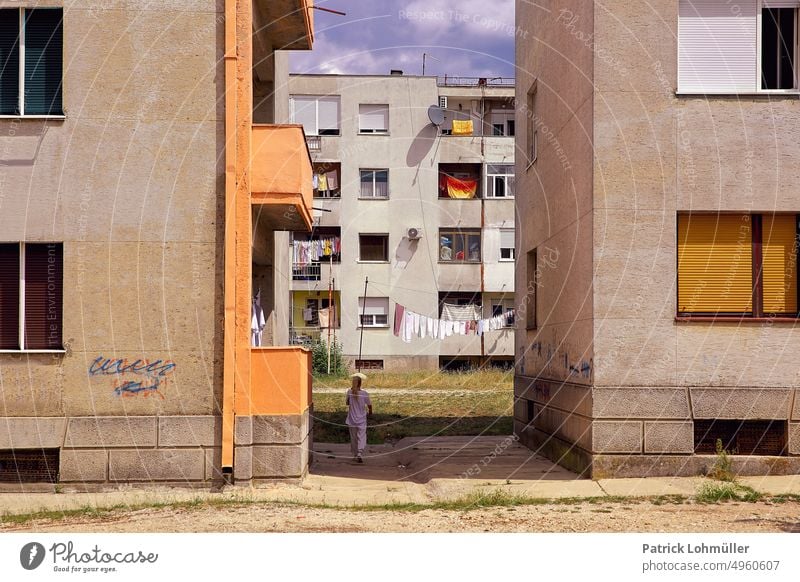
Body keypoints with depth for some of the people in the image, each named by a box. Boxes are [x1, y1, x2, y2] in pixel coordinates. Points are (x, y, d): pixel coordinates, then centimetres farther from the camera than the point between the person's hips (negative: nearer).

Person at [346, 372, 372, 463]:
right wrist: (370, 413, 15)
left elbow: (347, 403, 7)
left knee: (353, 438, 15)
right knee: (361, 438, 1)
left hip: (352, 420, 2)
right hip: (361, 420, -2)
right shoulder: (364, 393, -14)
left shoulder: (349, 392, -9)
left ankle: (355, 455, 24)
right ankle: (359, 454, -17)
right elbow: (369, 405, -5)